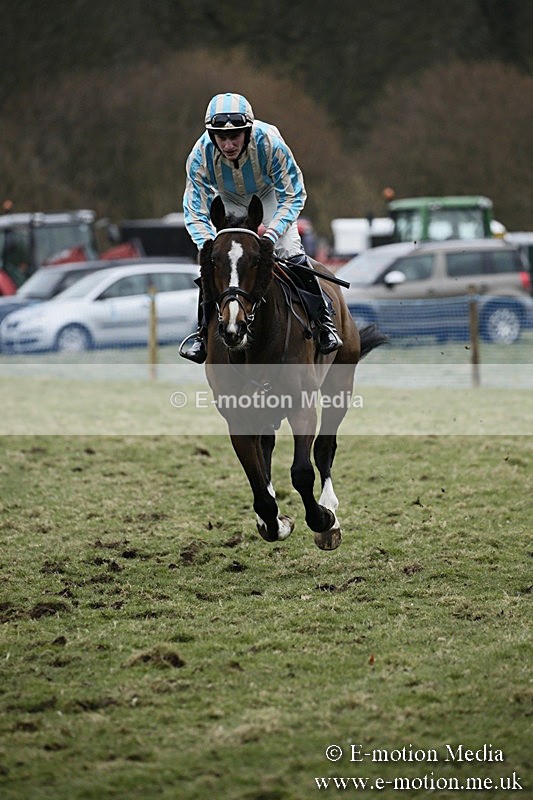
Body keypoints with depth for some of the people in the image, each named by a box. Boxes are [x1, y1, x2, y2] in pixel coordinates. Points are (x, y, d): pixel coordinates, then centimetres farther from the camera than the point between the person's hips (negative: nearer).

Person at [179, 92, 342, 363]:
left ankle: (323, 317, 4)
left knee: (291, 253, -15)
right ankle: (204, 328, 8)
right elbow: (195, 213, -26)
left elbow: (292, 196, -29)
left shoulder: (270, 143, -39)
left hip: (270, 196, -1)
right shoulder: (200, 156, -33)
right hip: (229, 203, 1)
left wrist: (271, 235, -42)